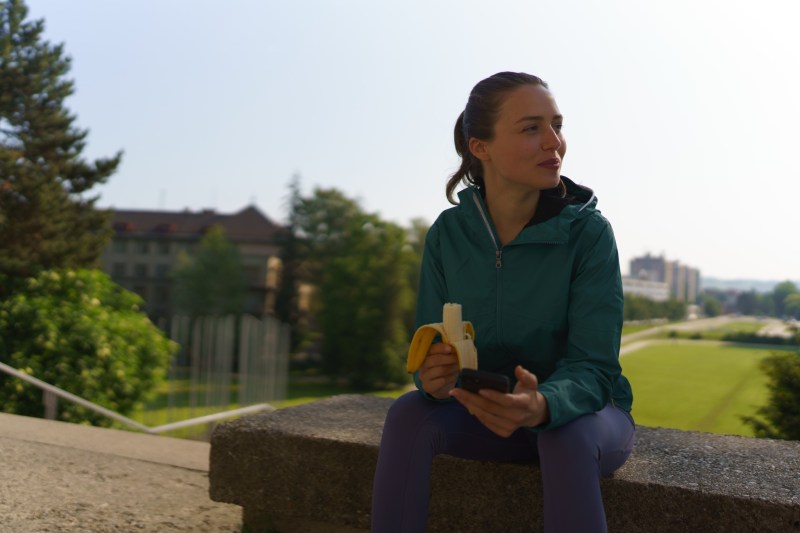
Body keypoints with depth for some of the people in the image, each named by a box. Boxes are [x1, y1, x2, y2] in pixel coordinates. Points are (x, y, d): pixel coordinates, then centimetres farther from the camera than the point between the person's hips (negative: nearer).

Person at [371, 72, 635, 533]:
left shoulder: (589, 233, -18)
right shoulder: (449, 233, -9)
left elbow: (593, 369, -20)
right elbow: (432, 345, -7)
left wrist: (541, 405, -43)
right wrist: (434, 379, -32)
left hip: (583, 413, -2)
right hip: (488, 409, 3)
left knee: (568, 437, -35)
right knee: (408, 413, -24)